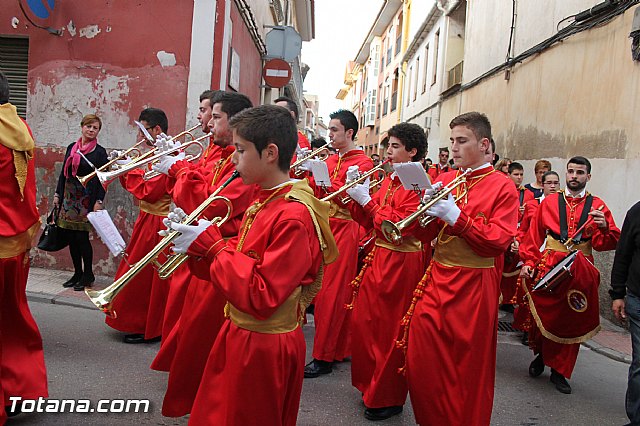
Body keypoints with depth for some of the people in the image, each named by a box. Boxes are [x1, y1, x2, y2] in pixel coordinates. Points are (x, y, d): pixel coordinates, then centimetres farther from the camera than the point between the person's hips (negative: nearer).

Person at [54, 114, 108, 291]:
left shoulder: (99, 152, -4)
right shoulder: (72, 147, 11)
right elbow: (64, 172, 16)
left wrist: (99, 201, -14)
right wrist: (57, 194, 13)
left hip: (86, 198, -5)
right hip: (69, 196, 6)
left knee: (81, 237, -6)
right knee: (70, 237, 7)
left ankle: (88, 275, 9)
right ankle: (77, 273, 19)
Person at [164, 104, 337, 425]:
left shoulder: (293, 216, -24)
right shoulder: (263, 202, 6)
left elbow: (261, 298, -27)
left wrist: (212, 244, -22)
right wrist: (197, 247, -6)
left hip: (264, 347, -9)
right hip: (239, 334, 9)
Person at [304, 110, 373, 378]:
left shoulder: (363, 162, -5)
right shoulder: (330, 160, 16)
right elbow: (315, 193, 9)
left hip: (344, 231, -7)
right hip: (324, 228, 7)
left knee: (332, 293, -6)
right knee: (323, 290, 9)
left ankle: (323, 358, 3)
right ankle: (341, 349, 23)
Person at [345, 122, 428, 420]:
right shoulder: (388, 181, 12)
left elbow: (399, 225, -23)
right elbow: (367, 220, 12)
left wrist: (367, 200, -18)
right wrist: (355, 193, -2)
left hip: (399, 264, -8)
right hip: (377, 258, 8)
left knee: (390, 332, 3)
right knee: (363, 322, 14)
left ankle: (388, 399, 21)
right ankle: (370, 384, 35)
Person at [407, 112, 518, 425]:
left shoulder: (502, 187, -4)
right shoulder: (444, 180, 9)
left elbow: (499, 240, -13)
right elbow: (424, 235, 8)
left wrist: (456, 216, -19)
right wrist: (428, 209, -11)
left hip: (473, 288, -4)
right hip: (436, 281, 5)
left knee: (469, 370, 8)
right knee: (422, 363, 8)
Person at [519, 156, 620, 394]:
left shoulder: (597, 206, 6)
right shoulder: (549, 202, 5)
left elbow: (608, 244, 0)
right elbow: (534, 235, 5)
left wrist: (604, 227, -20)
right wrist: (528, 261, -4)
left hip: (580, 273, 1)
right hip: (547, 268, 0)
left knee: (572, 320, 5)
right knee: (543, 315, 4)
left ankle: (559, 371, 19)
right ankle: (541, 355, 31)